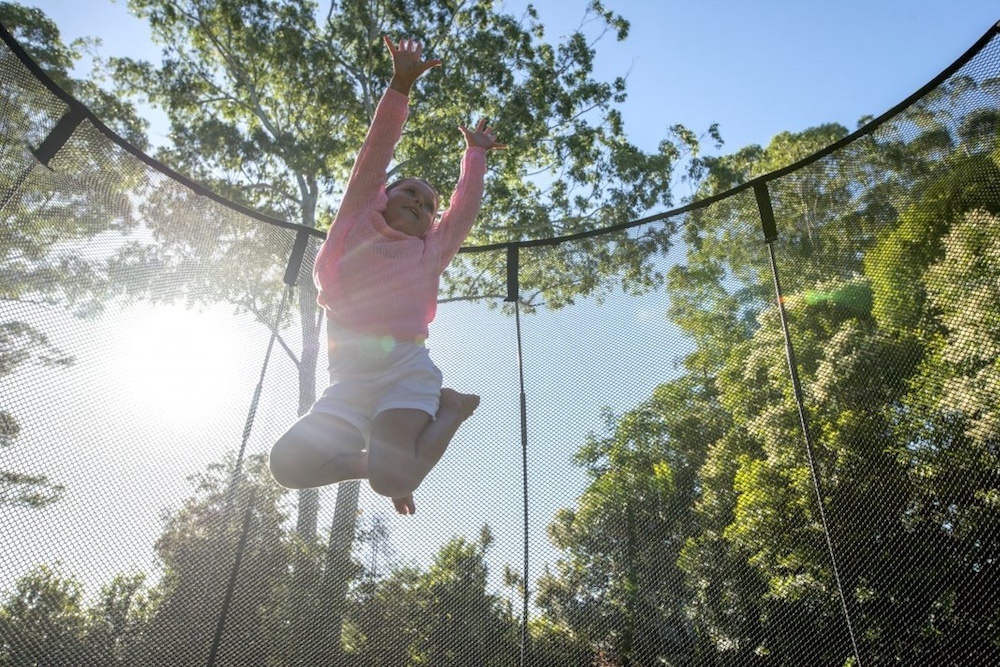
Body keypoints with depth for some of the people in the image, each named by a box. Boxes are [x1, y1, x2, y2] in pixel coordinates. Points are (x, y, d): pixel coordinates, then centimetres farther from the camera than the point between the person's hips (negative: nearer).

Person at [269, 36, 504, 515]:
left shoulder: (429, 250, 19)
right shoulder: (356, 225, 18)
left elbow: (466, 207, 32)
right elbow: (375, 153, 13)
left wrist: (475, 152, 45)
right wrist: (400, 87, 9)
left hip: (407, 369, -1)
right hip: (350, 378, 1)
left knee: (391, 478, -23)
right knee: (289, 463, -18)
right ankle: (379, 460, 8)